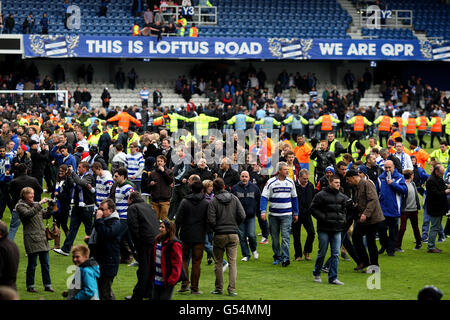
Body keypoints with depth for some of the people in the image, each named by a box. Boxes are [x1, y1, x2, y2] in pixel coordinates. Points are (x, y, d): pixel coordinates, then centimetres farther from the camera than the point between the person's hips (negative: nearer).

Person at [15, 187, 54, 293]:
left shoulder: (35, 204, 17)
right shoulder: (20, 206, -3)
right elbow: (28, 214, -21)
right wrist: (39, 204, -23)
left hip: (42, 237, 6)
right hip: (31, 238, -6)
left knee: (45, 263, 6)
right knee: (32, 263, -3)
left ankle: (47, 285, 11)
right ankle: (30, 286, 6)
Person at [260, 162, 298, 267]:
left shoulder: (291, 182, 5)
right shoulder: (270, 182, -4)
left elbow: (294, 198, 14)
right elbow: (264, 197, -7)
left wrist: (295, 213, 14)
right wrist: (263, 211, -19)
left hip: (286, 215, 0)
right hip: (273, 214, 0)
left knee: (285, 236, -9)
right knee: (275, 237, 8)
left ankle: (285, 258, -8)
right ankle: (277, 257, 21)